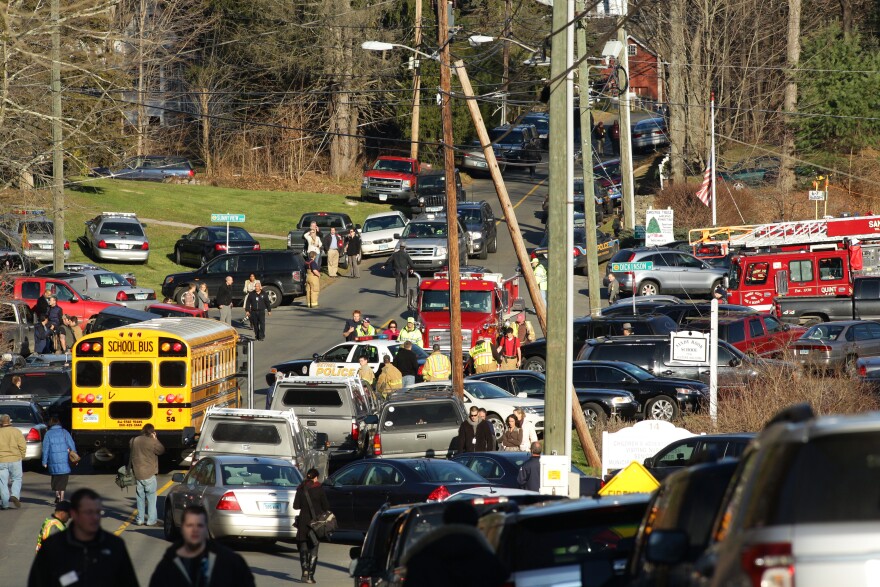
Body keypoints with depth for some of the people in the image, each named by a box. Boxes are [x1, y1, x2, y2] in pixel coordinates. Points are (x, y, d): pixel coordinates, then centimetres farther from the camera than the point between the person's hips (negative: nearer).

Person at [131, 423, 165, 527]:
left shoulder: (134, 441, 5)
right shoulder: (152, 442, -14)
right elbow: (161, 450, -5)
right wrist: (155, 439, 2)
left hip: (137, 474, 5)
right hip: (149, 475, -5)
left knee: (140, 498, 14)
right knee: (151, 498, 2)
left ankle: (140, 519, 18)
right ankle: (151, 520, 1)